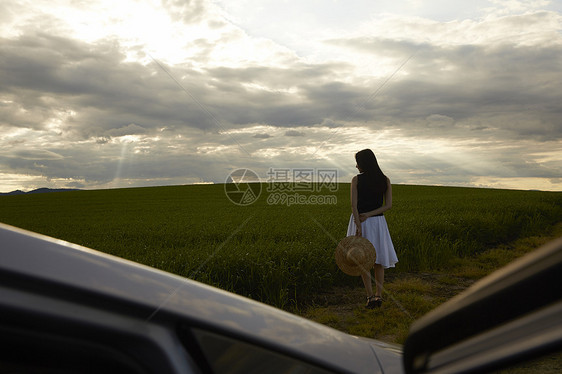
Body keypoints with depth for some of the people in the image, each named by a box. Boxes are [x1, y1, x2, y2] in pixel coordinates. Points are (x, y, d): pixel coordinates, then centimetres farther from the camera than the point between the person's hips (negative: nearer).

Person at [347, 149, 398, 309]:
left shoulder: (356, 179, -6)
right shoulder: (385, 180, 3)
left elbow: (354, 204, -14)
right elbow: (388, 205, -3)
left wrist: (359, 226, -16)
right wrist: (369, 214, -8)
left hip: (359, 221, -2)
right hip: (378, 222, 2)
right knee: (379, 260, 14)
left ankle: (370, 297, 2)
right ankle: (379, 295, 14)